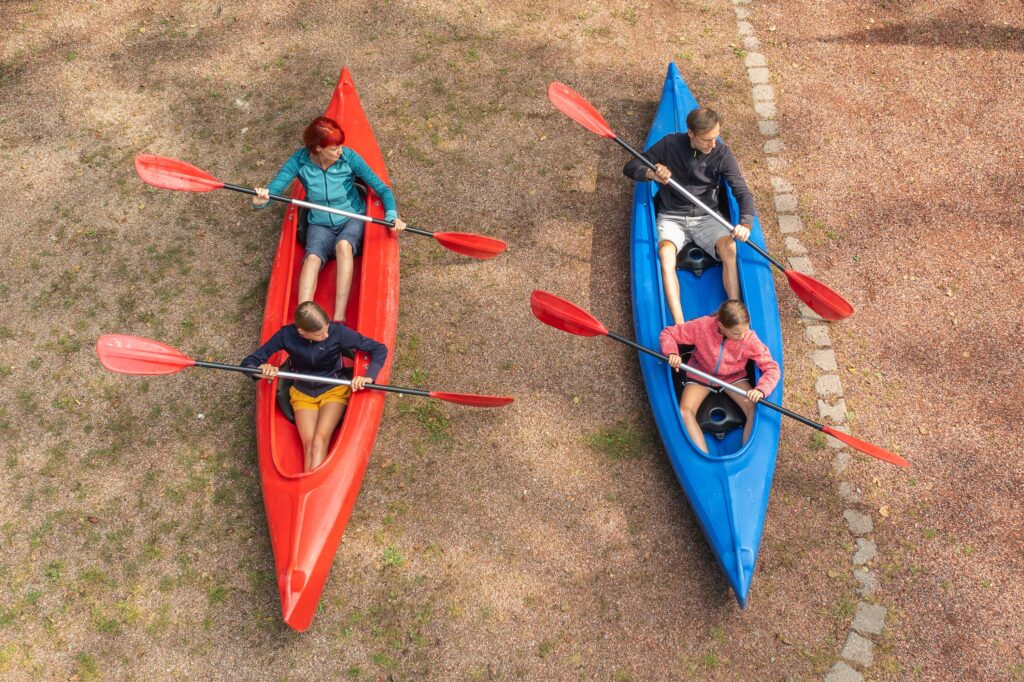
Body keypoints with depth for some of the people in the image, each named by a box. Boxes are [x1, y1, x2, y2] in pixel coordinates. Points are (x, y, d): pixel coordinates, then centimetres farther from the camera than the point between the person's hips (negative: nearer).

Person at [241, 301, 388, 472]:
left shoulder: (337, 331, -20)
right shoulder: (287, 335, -16)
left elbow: (379, 349, -16)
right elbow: (248, 362, -10)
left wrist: (369, 376, -34)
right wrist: (261, 369, -34)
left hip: (334, 391, -1)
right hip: (302, 394, 2)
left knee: (320, 439, -26)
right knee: (309, 444, -22)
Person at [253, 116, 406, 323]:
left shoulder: (349, 158, -14)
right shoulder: (300, 161, -12)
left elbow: (382, 189, -11)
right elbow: (272, 189, -14)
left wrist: (392, 215, -28)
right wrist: (260, 200, -38)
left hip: (352, 220, -1)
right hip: (320, 226, 1)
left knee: (343, 245, -35)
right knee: (312, 258, -30)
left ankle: (339, 318, -40)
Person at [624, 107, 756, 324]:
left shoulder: (722, 154, -6)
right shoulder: (670, 144, -7)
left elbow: (742, 192, -10)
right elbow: (630, 167, -4)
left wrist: (745, 223, -30)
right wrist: (651, 174, -28)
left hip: (707, 218, 1)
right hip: (672, 218, -1)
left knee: (730, 249, -29)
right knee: (665, 253, -32)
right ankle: (679, 325, -40)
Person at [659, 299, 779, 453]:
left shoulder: (750, 339, -24)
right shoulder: (702, 326, -27)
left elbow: (771, 367, -20)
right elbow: (668, 333, -14)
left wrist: (761, 390, -39)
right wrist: (672, 353, -35)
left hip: (734, 377, 1)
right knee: (684, 412, -25)